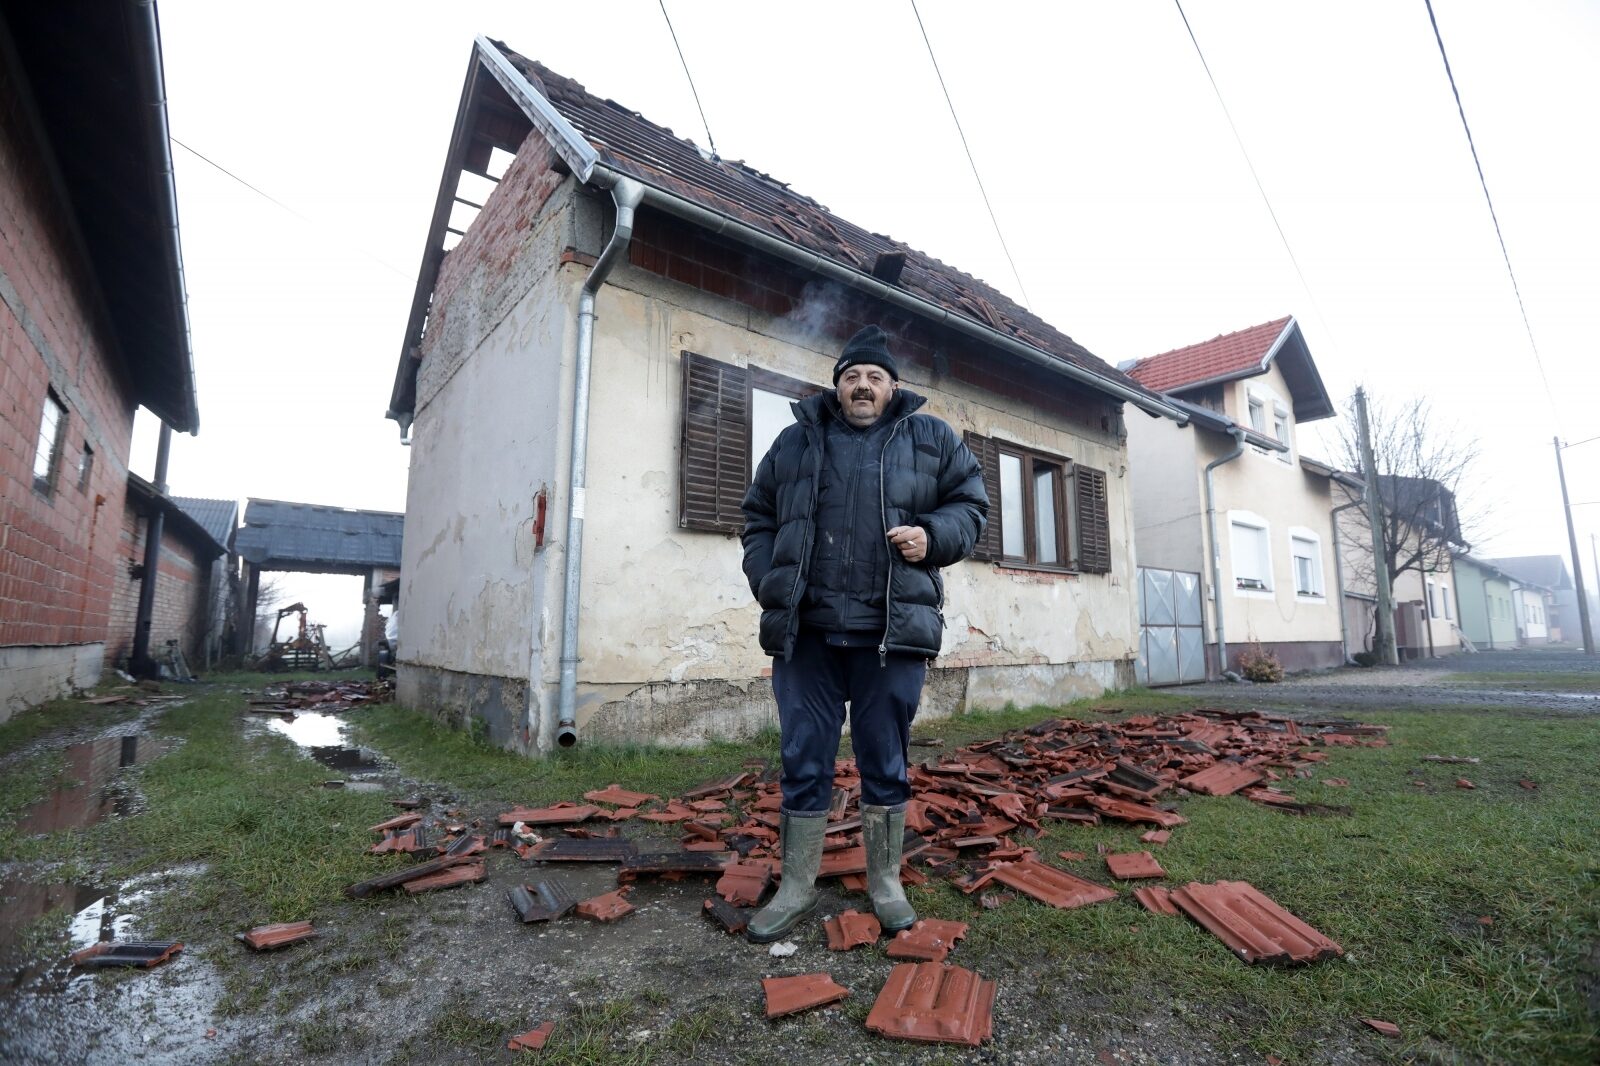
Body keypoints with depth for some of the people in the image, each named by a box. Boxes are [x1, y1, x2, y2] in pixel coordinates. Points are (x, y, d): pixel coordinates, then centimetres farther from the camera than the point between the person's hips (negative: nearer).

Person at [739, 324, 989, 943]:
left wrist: (934, 535, -9)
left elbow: (970, 504, 12)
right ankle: (797, 887, 27)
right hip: (805, 632, 1)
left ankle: (885, 882, 31)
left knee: (886, 763, 11)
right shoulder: (796, 441, 14)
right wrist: (769, 584, 1)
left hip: (891, 632, -1)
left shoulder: (931, 439, 11)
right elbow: (759, 519, 16)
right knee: (803, 762, 9)